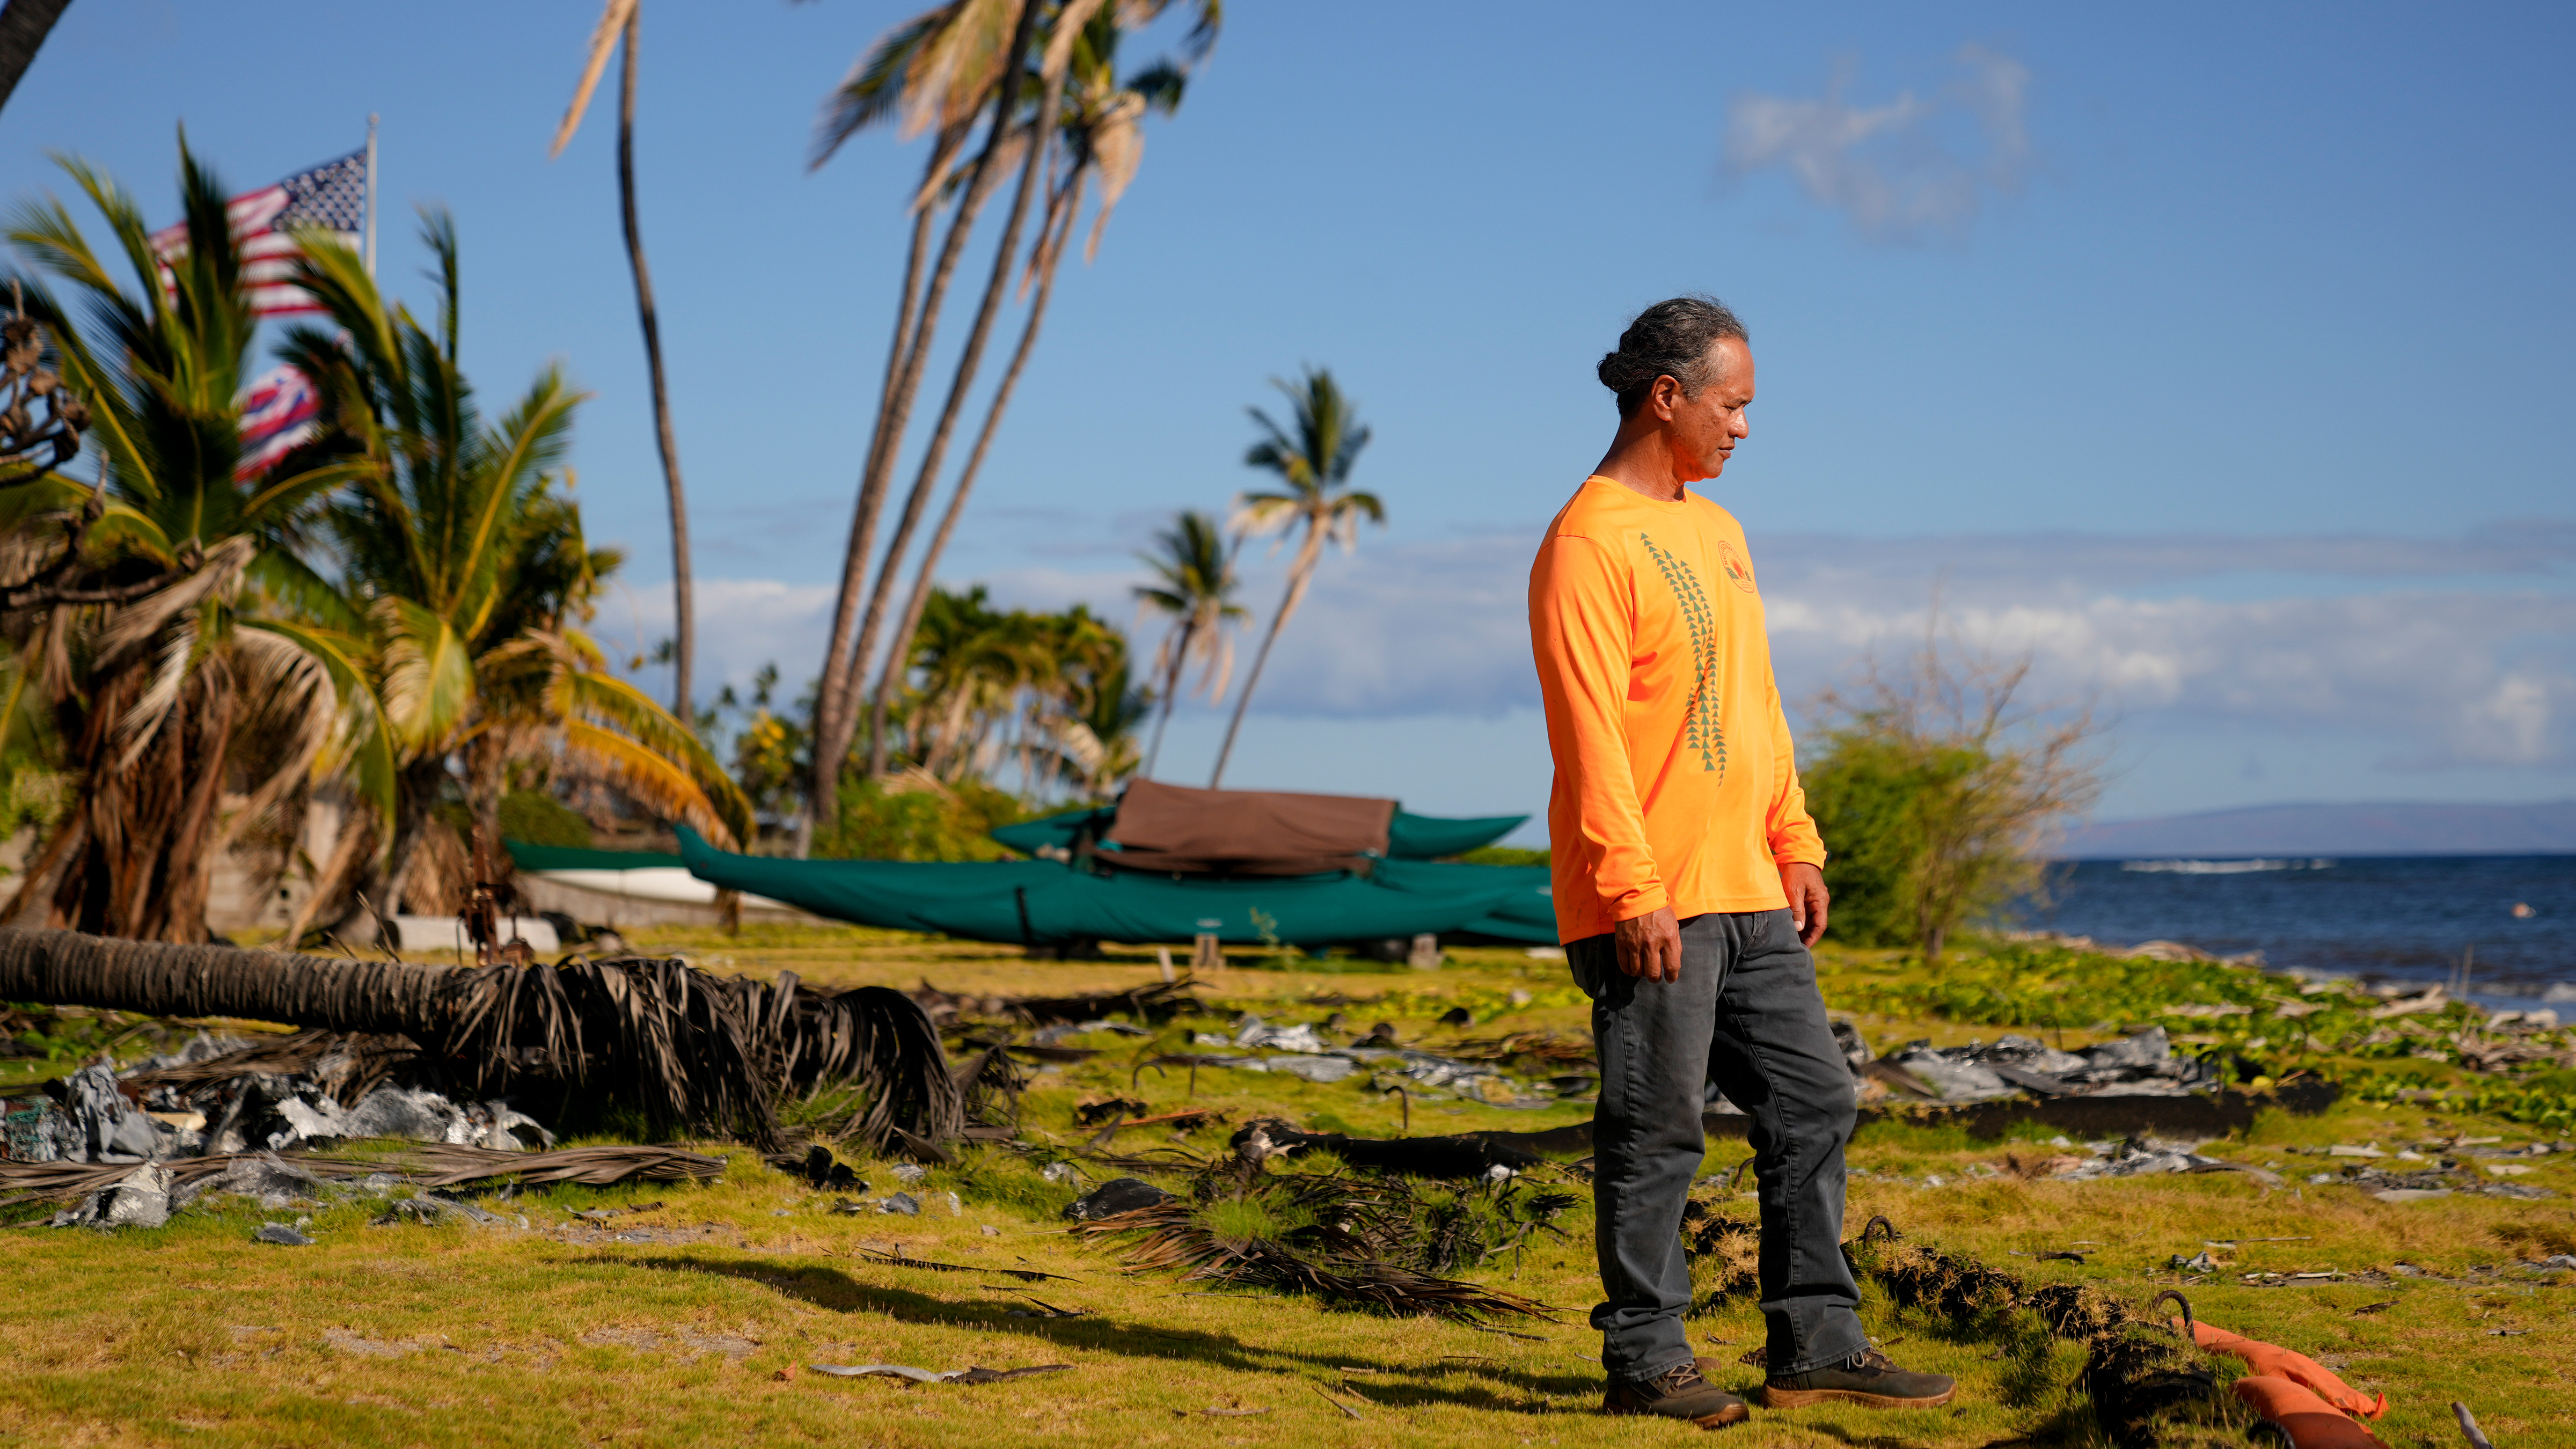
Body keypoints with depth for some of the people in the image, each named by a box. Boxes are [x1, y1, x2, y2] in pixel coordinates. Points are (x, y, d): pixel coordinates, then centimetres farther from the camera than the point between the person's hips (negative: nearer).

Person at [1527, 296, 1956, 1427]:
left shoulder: (1716, 529, 18)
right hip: (1649, 905, -9)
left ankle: (1815, 1344, 17)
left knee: (1812, 1106, 9)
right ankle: (1644, 1362, 8)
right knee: (1655, 1134, -2)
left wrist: (1794, 843, 16)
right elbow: (1588, 733, -17)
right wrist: (1632, 888, -21)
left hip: (1745, 893, 9)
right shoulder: (1589, 544, -11)